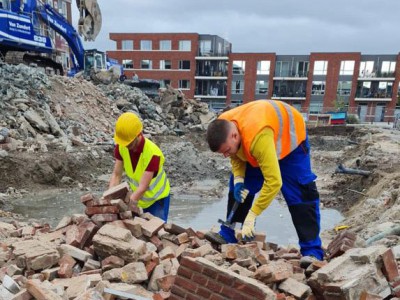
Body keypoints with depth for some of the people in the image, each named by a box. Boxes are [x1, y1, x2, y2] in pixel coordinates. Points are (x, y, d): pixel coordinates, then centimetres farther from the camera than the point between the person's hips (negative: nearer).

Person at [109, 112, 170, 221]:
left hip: (157, 198, -4)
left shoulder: (153, 154, -34)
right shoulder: (121, 147, -19)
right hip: (136, 196, 5)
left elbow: (142, 188, -33)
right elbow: (116, 175, -14)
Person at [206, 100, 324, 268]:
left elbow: (274, 181, -47)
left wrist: (251, 216, -42)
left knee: (299, 194, -15)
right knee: (238, 190, 3)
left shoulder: (258, 137, -48)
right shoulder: (222, 128, -25)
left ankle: (311, 251, -6)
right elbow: (236, 155, -5)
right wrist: (238, 179, -23)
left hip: (289, 135, -6)